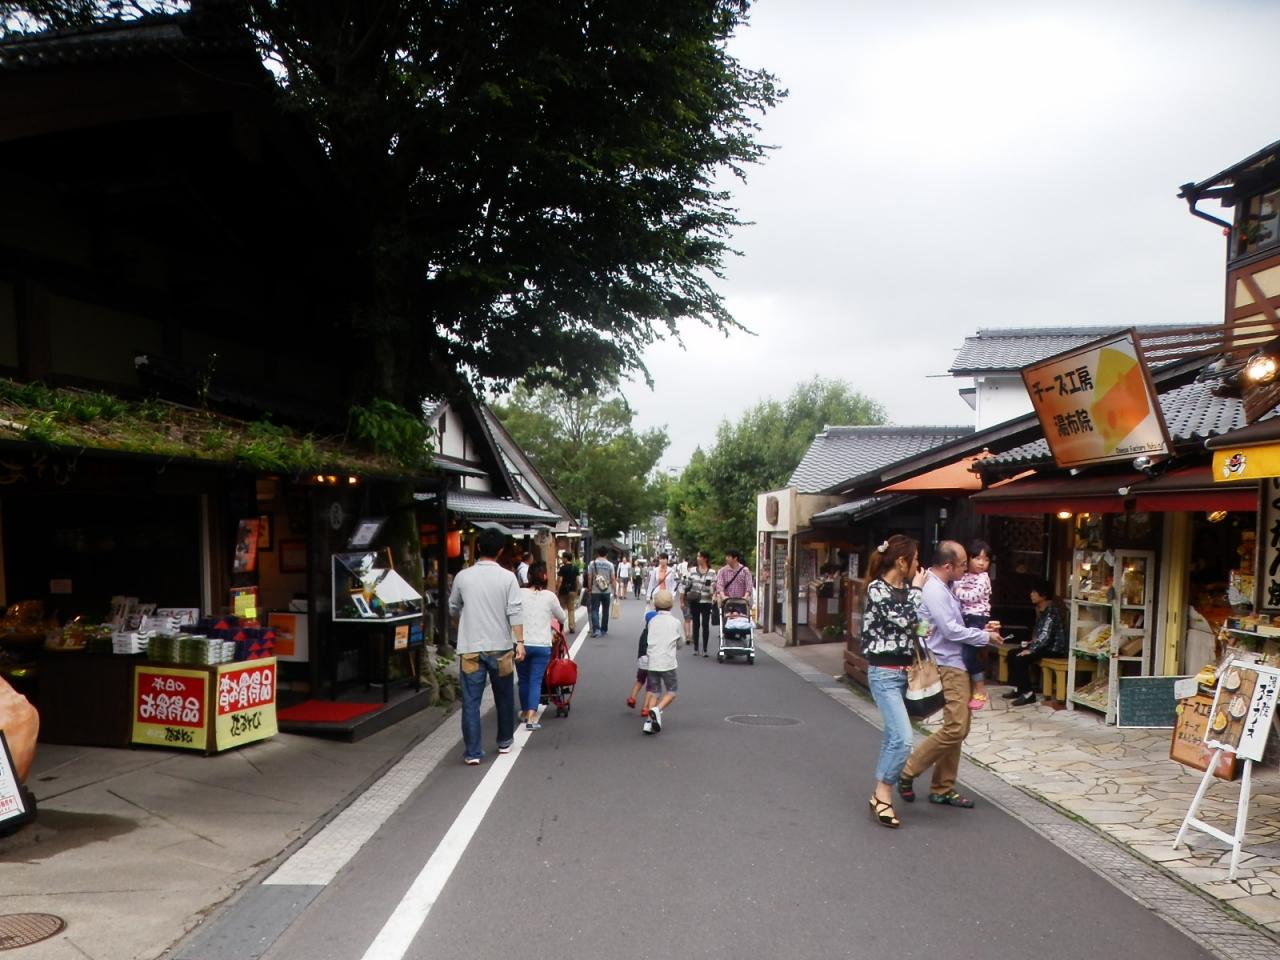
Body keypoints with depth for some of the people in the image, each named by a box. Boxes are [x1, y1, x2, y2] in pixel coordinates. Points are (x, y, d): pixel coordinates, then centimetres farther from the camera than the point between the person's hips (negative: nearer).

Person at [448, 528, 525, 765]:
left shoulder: (463, 577, 0)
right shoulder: (507, 577, -5)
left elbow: (453, 610, 13)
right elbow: (515, 612, -11)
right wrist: (520, 642, -8)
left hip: (470, 648, 0)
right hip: (499, 647, 0)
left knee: (471, 701, 3)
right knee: (504, 697, 17)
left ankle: (472, 752, 1)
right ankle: (505, 741, 31)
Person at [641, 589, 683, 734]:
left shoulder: (652, 621, 7)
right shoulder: (676, 622, -1)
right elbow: (681, 642, 11)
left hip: (652, 662, 3)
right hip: (668, 663, -3)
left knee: (653, 692, 11)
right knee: (671, 692, 9)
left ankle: (649, 721, -1)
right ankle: (657, 709, -18)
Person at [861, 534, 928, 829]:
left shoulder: (906, 589, 7)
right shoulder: (877, 589, -14)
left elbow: (913, 626, 13)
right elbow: (905, 620, -22)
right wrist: (916, 590, -10)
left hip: (904, 671, 8)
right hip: (885, 674, -8)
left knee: (893, 736, 14)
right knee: (903, 739, -14)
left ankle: (881, 791, 25)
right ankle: (882, 796, 0)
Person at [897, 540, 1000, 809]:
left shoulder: (943, 588, 12)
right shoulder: (934, 590, -19)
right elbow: (952, 631, -19)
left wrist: (980, 630, 7)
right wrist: (985, 637, -7)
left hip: (956, 664, 10)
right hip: (947, 667, -10)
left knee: (958, 728, 12)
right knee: (955, 728, -13)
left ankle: (942, 789, 19)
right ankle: (907, 772, -1)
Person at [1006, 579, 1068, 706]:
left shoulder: (1051, 610, -20)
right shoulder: (1041, 609, 10)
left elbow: (1045, 635, -26)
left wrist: (1031, 650, -23)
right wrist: (1031, 643, 6)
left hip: (1054, 648, -10)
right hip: (1044, 645, 10)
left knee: (1020, 659, -23)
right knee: (1012, 654, 2)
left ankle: (1028, 693, -15)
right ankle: (1018, 688, 8)